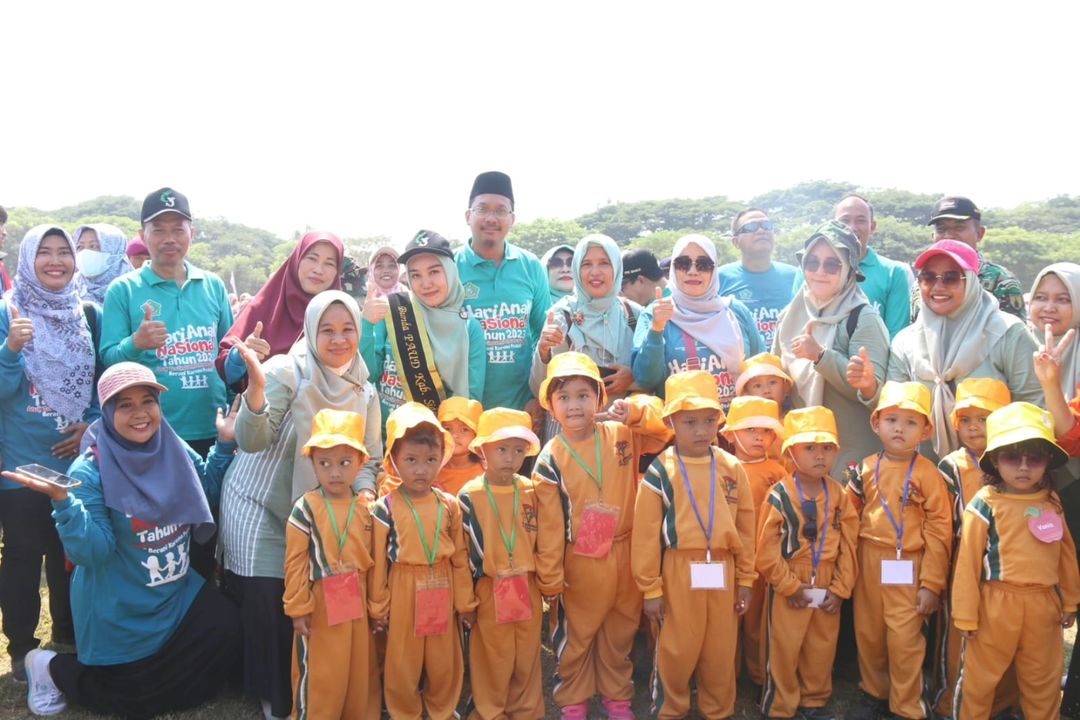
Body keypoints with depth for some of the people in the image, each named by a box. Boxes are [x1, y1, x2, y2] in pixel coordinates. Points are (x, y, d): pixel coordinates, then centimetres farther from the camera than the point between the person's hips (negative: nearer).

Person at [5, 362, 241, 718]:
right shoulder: (89, 471, -19)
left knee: (226, 632, -12)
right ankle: (54, 669, 29)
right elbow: (91, 552, -24)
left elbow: (208, 495, 11)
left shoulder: (178, 452, -4)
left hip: (178, 594, 5)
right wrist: (62, 500, -38)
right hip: (120, 614, -5)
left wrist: (224, 444, -1)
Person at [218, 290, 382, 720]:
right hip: (259, 507, -4)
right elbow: (252, 441, -25)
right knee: (268, 600, -9)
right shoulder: (287, 371, -16)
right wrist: (256, 388, -42)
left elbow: (370, 460, 2)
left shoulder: (364, 393, 0)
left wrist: (363, 493, -19)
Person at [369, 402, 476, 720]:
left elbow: (460, 557, 3)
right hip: (403, 594, -3)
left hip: (442, 595, 3)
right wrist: (378, 608, -2)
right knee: (402, 664, 11)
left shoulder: (449, 505, -2)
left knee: (445, 663, 16)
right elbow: (378, 563, -6)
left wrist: (466, 602, 6)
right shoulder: (385, 508, -11)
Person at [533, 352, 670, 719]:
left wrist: (634, 410, -26)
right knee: (575, 636, 14)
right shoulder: (549, 459, -11)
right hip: (579, 562, -2)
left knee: (620, 634, 19)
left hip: (625, 555, 2)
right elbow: (549, 523, -8)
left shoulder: (622, 435, -6)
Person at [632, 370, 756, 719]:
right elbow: (646, 533, -7)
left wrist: (745, 580, 8)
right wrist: (650, 588, -6)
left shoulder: (732, 468, 2)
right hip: (679, 573, -3)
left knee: (721, 652, 14)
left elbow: (745, 527, 8)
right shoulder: (660, 471, -9)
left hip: (722, 572, 3)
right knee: (677, 651, 8)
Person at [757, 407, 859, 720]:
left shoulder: (839, 495, 0)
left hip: (827, 588, 4)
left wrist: (840, 588, -2)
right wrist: (791, 586, -12)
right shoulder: (779, 495, -15)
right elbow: (767, 550, -14)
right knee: (784, 649, 6)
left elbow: (848, 546, 3)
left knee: (822, 649, 16)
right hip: (788, 589, -4)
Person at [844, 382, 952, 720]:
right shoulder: (865, 469, 2)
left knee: (904, 640, -1)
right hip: (868, 563, 4)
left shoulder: (928, 473, -9)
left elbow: (939, 530, -9)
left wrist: (932, 583, -9)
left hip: (908, 568, -4)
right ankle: (874, 693, 35)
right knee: (868, 635, 15)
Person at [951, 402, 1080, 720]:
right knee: (979, 680, 10)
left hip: (1043, 604, 4)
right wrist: (966, 615, -9)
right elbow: (968, 561, -11)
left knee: (1044, 684, 21)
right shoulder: (985, 503, -12)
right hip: (996, 605, -4)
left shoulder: (1052, 502, 3)